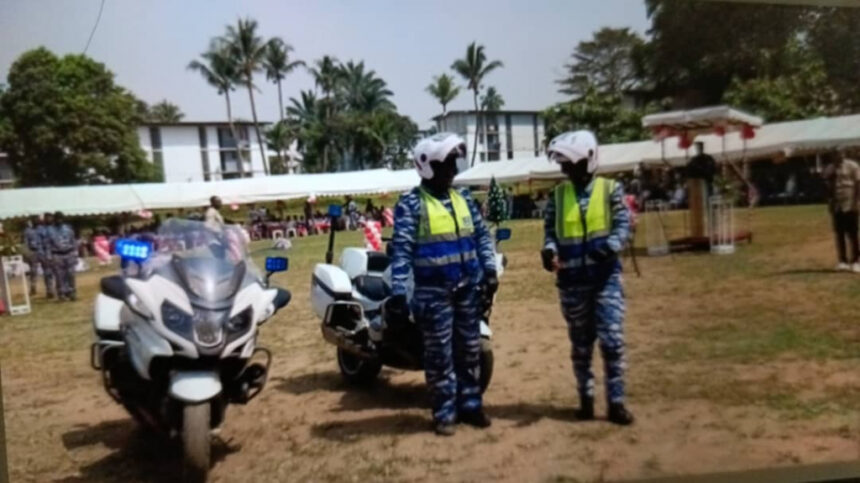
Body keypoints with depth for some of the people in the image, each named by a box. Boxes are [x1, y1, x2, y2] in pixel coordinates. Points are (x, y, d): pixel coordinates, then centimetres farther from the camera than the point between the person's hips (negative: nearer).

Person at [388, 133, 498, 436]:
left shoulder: (463, 198, 9)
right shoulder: (411, 203, -9)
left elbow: (481, 235, 14)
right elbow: (401, 249, -14)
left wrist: (490, 270, 5)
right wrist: (398, 292, -20)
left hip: (468, 287, 6)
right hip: (434, 291, -5)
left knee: (470, 348, 13)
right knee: (440, 353, 3)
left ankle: (470, 404, 27)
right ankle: (444, 412, 15)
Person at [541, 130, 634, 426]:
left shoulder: (611, 190, -1)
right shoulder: (558, 195, 6)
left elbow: (623, 225, -7)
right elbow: (550, 229, 6)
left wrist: (609, 246, -27)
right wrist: (550, 250, -16)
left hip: (606, 278, -2)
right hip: (571, 281, 2)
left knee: (612, 340, -5)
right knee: (581, 343, 12)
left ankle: (616, 402, 6)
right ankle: (586, 398, 25)